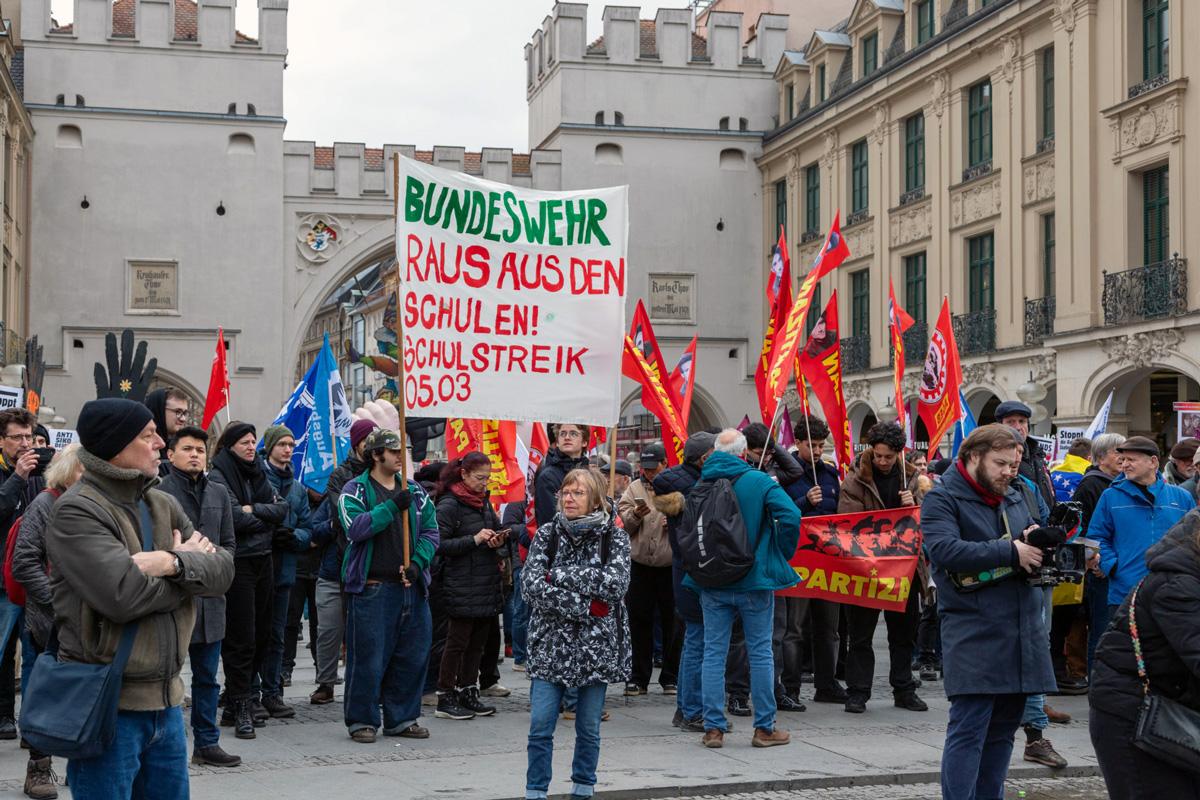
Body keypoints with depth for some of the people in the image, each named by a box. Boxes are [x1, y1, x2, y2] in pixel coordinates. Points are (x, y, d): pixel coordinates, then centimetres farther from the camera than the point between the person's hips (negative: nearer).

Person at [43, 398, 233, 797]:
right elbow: (123, 594, -25)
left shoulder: (163, 505, 12)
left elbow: (223, 568, 2)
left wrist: (174, 564, -20)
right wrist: (188, 564, -7)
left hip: (165, 698, 7)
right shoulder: (76, 510, -12)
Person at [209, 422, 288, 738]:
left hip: (262, 561, 7)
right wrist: (266, 518, -3)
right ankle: (240, 706, -1)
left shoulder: (258, 473, 15)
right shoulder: (218, 477, -7)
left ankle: (238, 699, 20)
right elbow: (235, 518, -18)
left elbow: (281, 508, 4)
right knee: (241, 638, -6)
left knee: (260, 635, 10)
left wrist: (254, 509, -12)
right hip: (237, 562, -7)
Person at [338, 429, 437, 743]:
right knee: (368, 657, -2)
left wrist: (417, 563, -6)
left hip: (411, 586, 5)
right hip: (371, 587, -5)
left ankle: (401, 718, 20)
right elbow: (355, 528, -17)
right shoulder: (355, 490, -1)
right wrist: (392, 507, -21)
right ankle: (361, 720, 10)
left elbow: (430, 531, 10)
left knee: (413, 655, 8)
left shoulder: (415, 491, 14)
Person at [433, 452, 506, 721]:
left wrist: (499, 539, 0)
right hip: (461, 586, -7)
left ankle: (467, 693, 21)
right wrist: (474, 540, -20)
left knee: (477, 642, 12)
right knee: (457, 642, -1)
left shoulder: (484, 500, 13)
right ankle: (445, 699, 6)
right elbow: (440, 544, -15)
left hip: (488, 585, 7)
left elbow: (496, 530, 23)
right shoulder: (449, 504, -10)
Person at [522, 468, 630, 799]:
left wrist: (559, 575, -16)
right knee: (540, 726, -4)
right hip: (551, 644, 0)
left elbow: (615, 582, -16)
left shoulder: (614, 536, 1)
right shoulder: (547, 533, 3)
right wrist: (584, 607, -17)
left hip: (597, 645, 0)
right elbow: (531, 585, -10)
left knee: (589, 728, 8)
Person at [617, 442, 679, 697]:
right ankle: (639, 678, 16)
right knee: (639, 621, 6)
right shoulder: (634, 489, 10)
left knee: (672, 623, 5)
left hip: (671, 564, -3)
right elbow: (623, 522, 2)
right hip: (640, 565, 3)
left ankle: (671, 678, 16)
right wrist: (635, 515, -18)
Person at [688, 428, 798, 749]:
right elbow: (790, 515, -18)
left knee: (714, 652, 7)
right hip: (755, 579, -2)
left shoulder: (701, 484, 1)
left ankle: (713, 728, 6)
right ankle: (764, 728, 12)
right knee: (760, 653, 7)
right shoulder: (759, 481, -7)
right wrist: (782, 554, -4)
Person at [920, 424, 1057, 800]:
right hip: (975, 637, -7)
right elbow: (944, 549, -21)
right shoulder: (942, 499, -5)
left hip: (1022, 634, 8)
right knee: (968, 730, -9)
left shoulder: (1014, 498, 19)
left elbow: (1032, 544, 25)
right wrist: (1010, 552, -22)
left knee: (1003, 730, 14)